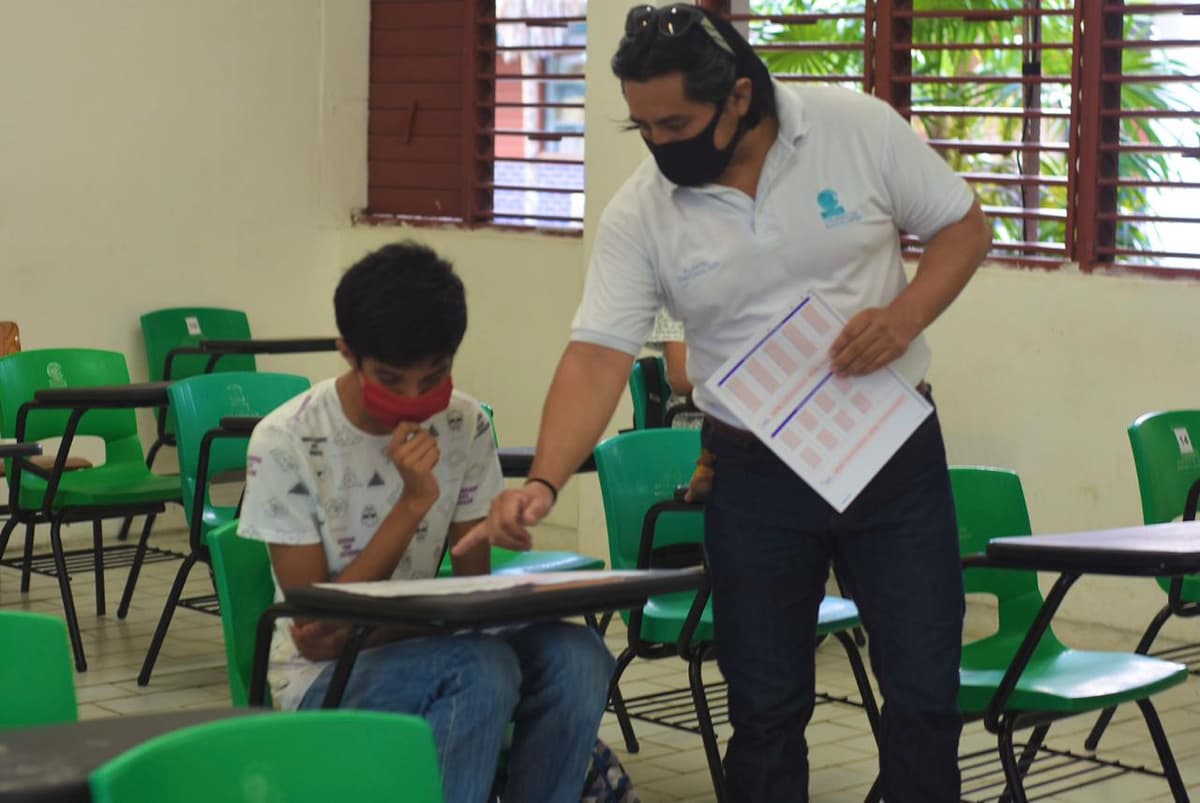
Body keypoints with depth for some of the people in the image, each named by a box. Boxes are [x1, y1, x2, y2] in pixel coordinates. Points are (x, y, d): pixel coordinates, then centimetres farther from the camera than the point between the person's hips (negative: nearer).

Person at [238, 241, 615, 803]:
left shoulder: (464, 426, -3)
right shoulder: (285, 444, -16)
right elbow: (315, 622, -14)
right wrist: (412, 503, -25)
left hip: (425, 649, 4)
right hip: (324, 679, -4)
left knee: (577, 657, -25)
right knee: (481, 669, -33)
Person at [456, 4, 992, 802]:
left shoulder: (860, 128, -10)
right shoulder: (640, 214, -9)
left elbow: (963, 227, 0)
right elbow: (597, 356, -13)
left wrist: (905, 316, -18)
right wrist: (543, 482, -27)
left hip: (894, 448, 0)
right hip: (756, 474, 1)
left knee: (925, 693, 4)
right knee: (764, 707, 7)